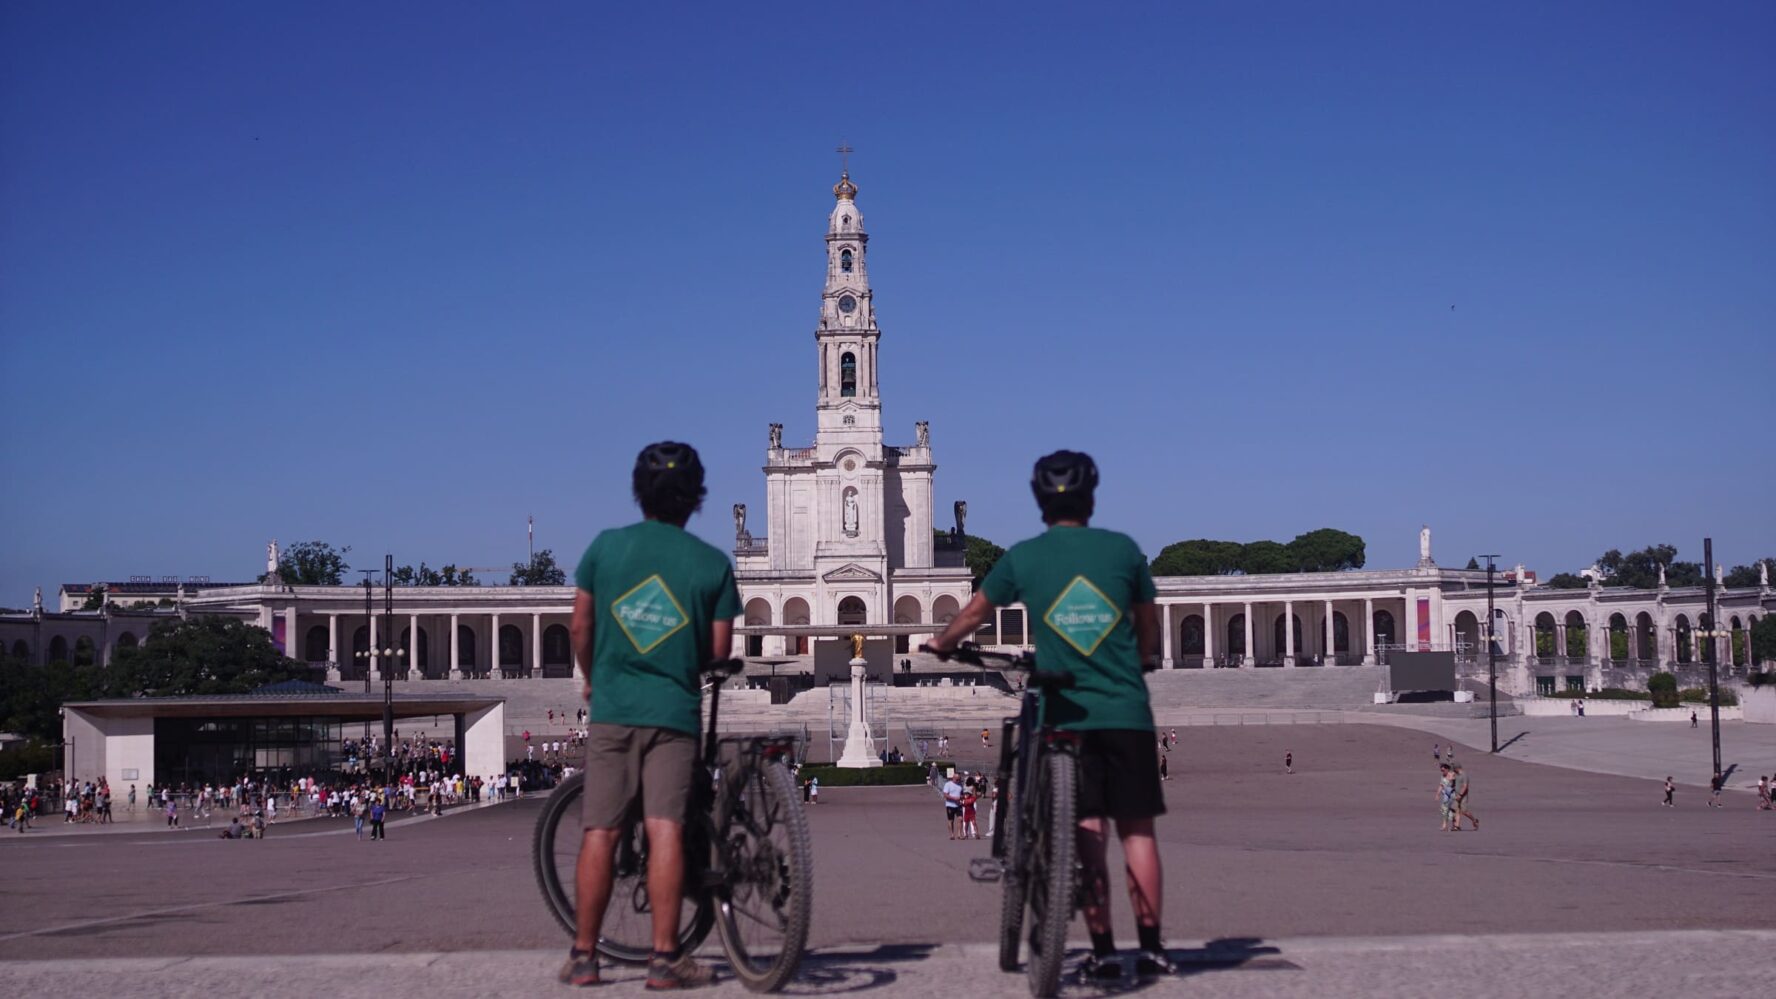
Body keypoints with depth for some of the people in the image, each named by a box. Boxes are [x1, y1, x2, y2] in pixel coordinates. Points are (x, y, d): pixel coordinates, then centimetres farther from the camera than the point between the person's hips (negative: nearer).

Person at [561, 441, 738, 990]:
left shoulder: (605, 545, 3)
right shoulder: (713, 563, 1)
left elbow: (581, 626, 8)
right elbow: (719, 650, 4)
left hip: (611, 707, 1)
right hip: (675, 712, -1)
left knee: (600, 833, 4)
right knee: (665, 830, -5)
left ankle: (582, 956, 10)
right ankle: (664, 957, -6)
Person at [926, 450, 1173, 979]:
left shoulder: (1022, 557, 1)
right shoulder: (1123, 548, 2)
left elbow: (975, 612, 15)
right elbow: (1148, 622, 15)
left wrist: (940, 644, 34)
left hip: (1065, 713, 0)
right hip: (1127, 711, 0)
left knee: (1087, 832, 4)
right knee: (1137, 828, 7)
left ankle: (1103, 949, 3)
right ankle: (1151, 944, 6)